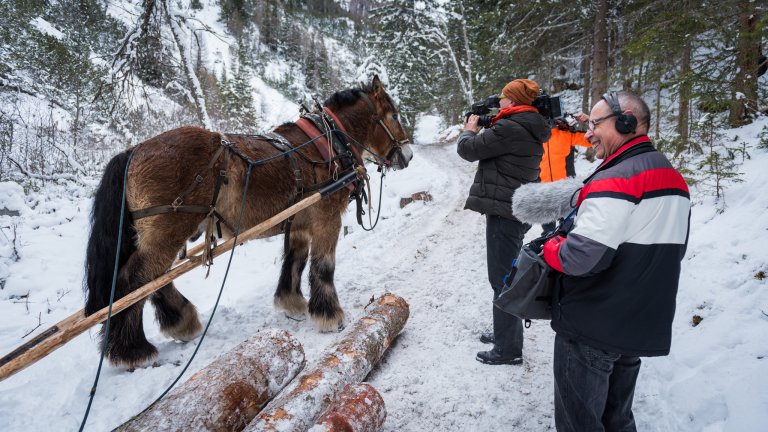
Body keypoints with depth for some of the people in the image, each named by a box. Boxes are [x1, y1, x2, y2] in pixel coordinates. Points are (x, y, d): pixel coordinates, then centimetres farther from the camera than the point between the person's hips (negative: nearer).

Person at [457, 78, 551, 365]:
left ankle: (508, 349, 10)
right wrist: (483, 130, 13)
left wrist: (469, 131, 8)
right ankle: (505, 333, 36)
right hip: (517, 209, 10)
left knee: (502, 280, -1)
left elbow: (469, 150, -12)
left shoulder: (509, 128, -19)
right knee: (508, 276, 21)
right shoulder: (530, 130, 11)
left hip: (504, 212, -10)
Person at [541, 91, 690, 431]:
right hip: (644, 328, 9)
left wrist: (551, 248, -9)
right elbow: (669, 250, 20)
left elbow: (581, 257, -28)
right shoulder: (673, 179, 10)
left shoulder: (615, 180, -21)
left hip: (591, 328, -9)